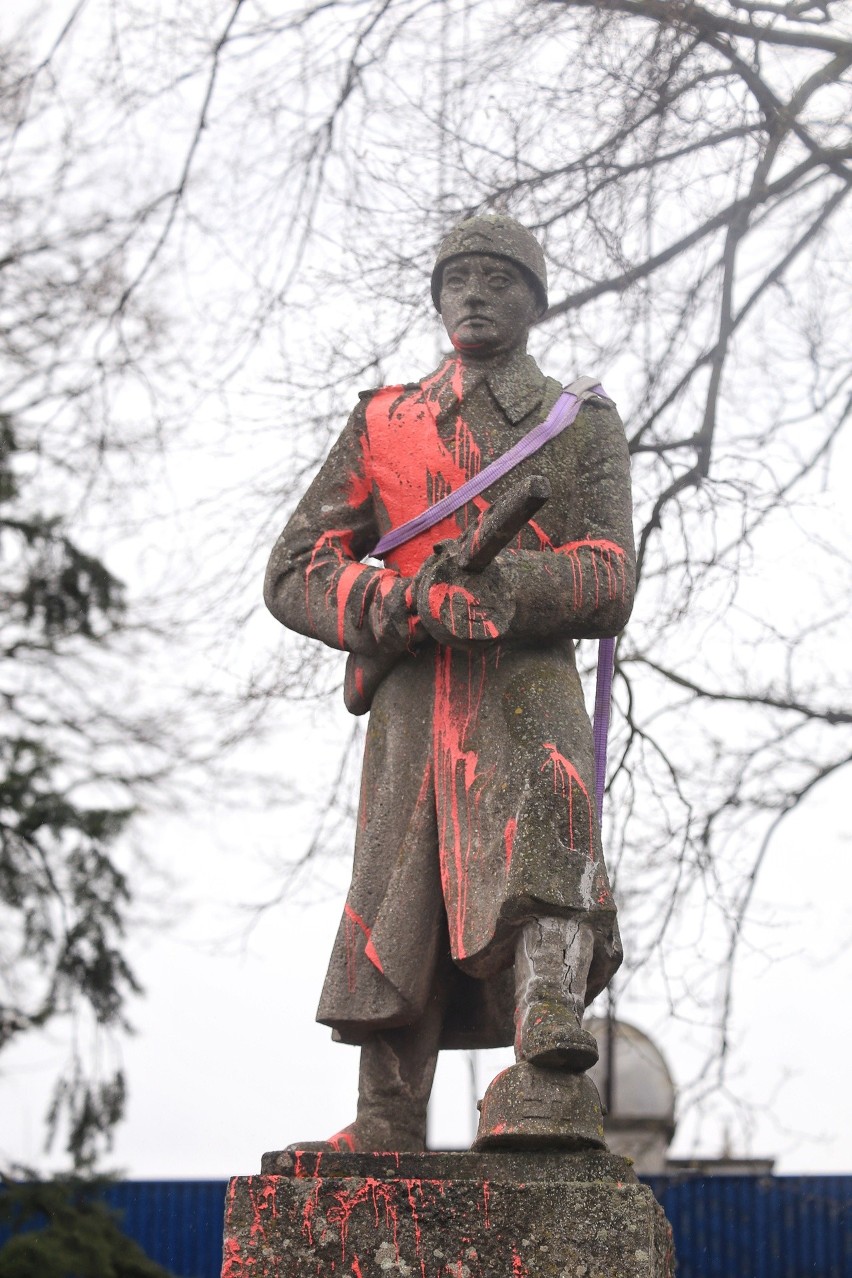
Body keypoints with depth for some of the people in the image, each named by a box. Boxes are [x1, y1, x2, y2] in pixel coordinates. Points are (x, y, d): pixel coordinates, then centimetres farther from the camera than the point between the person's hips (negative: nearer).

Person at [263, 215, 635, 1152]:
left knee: (543, 830, -31)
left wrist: (495, 580, -16)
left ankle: (549, 1026, -49)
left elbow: (609, 585, 4)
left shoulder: (584, 425, 16)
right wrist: (409, 602, -9)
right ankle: (387, 1134, 8)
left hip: (530, 694, -2)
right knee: (394, 911, 0)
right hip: (409, 700, 2)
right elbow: (294, 573, 11)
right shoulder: (382, 424, 20)